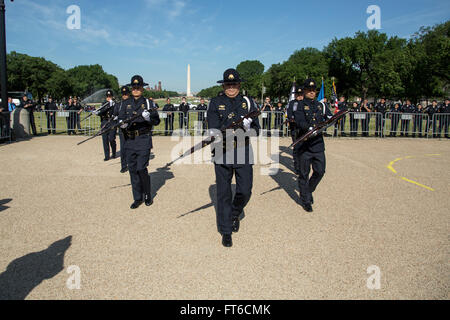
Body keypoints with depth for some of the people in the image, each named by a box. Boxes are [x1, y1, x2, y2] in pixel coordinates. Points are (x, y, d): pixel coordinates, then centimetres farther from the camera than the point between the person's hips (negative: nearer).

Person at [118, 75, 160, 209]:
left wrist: (148, 117, -21)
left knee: (141, 169, -9)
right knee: (133, 170, 6)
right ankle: (137, 198, 18)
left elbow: (157, 121, 0)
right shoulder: (126, 103, 11)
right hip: (129, 141, 4)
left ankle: (148, 195, 13)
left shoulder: (148, 103, 2)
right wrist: (122, 123, -14)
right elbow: (121, 117, 9)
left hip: (144, 140, -4)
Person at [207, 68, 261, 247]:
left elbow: (256, 129, 1)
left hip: (243, 152, 1)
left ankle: (235, 214, 34)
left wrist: (248, 128, -22)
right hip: (222, 153, -1)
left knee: (245, 190, 1)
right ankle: (226, 231, 19)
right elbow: (213, 129, -8)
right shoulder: (215, 103, 4)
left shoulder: (248, 102, 8)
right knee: (224, 193, 5)